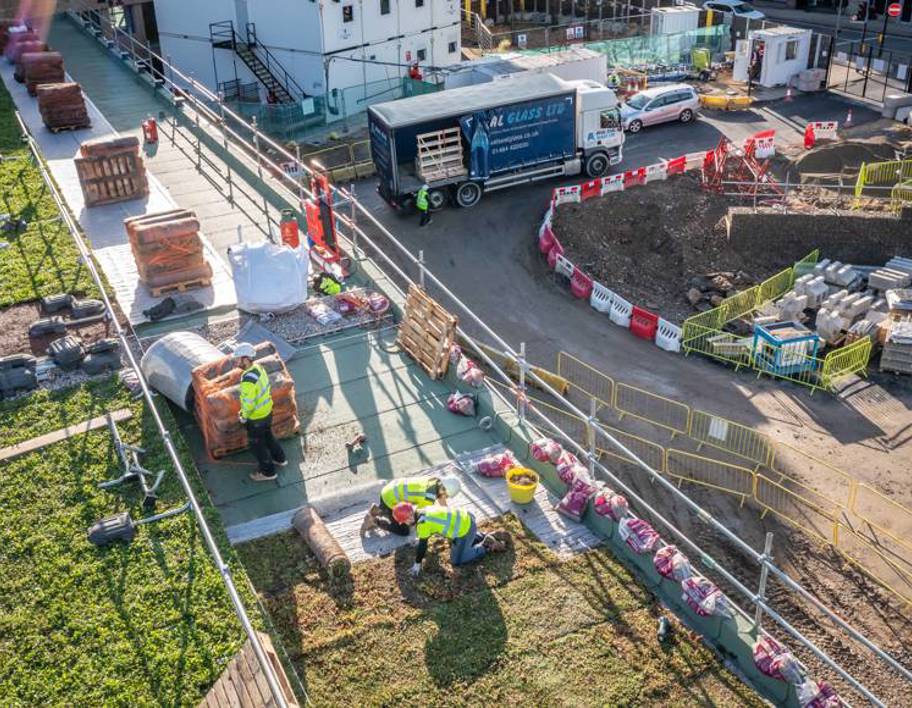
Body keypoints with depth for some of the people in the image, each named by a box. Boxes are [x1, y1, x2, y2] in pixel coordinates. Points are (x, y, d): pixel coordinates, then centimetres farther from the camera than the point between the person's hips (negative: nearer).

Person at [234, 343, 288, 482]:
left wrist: (244, 417, -8)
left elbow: (248, 403, -29)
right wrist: (243, 411, 12)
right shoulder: (259, 368, -6)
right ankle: (280, 458, 50)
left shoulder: (248, 380, -34)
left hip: (256, 418, -8)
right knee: (267, 436, 31)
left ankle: (268, 472, 31)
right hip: (267, 411, 8)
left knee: (256, 444, 14)